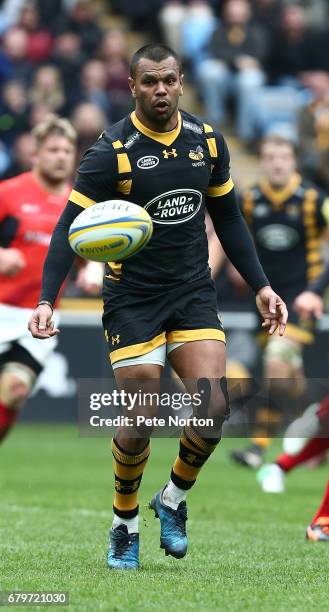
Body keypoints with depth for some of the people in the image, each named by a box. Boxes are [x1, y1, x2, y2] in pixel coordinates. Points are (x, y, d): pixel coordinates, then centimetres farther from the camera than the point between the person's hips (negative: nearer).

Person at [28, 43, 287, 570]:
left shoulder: (208, 141, 3)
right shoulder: (112, 152, -11)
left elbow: (228, 218, 16)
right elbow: (69, 228, -10)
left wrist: (260, 285, 12)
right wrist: (46, 300, -21)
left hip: (194, 294, 4)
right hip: (132, 302, -4)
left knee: (213, 408, -12)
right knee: (140, 423, -6)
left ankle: (174, 498, 15)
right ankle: (124, 523, 19)